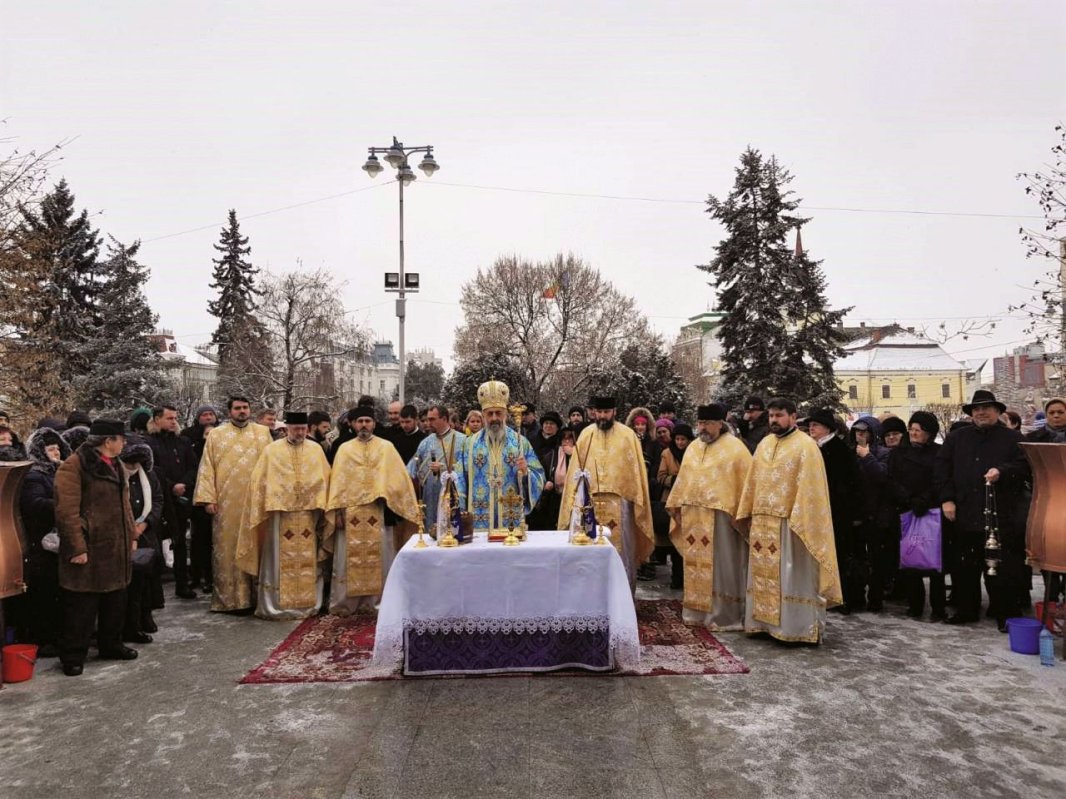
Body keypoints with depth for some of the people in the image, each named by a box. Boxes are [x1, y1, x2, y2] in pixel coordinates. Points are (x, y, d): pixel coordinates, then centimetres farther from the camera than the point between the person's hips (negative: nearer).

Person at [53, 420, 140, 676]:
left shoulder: (114, 465, 14)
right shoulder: (74, 466, -14)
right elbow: (67, 511, -19)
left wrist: (131, 536, 14)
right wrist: (77, 547, -20)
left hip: (116, 549, 8)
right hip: (89, 549, -8)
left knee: (115, 602, 16)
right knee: (81, 606, 2)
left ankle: (111, 645, 30)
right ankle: (73, 656, 16)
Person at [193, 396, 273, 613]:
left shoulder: (263, 433, 8)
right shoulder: (216, 434, 6)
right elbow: (207, 467, 2)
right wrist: (208, 498, -7)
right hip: (226, 501, -1)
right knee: (227, 547, 2)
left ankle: (254, 595, 11)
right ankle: (228, 598, 9)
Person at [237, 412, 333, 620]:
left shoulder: (316, 450, 8)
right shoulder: (271, 450, 2)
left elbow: (324, 480, 7)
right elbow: (260, 481, 1)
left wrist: (320, 506, -1)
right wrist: (270, 506, -8)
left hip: (308, 515, 2)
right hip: (280, 513, -2)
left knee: (307, 562, 7)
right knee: (281, 562, 1)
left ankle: (308, 604, 15)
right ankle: (278, 605, 9)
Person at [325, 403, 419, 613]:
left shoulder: (386, 447, 8)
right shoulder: (345, 449, 11)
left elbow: (399, 477, 5)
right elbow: (338, 481, 6)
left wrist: (409, 506, -2)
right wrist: (339, 510, -3)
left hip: (379, 511, 0)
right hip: (351, 512, 1)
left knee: (379, 556, 2)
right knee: (351, 557, 3)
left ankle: (380, 600, 10)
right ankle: (347, 602, 10)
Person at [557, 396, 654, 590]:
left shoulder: (627, 435, 1)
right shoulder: (586, 434, 6)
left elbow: (636, 469, 2)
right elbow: (576, 469, 6)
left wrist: (638, 500, -2)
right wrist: (575, 500, 0)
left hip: (619, 501, -2)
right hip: (590, 501, 2)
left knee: (620, 549, 2)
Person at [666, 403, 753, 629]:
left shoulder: (734, 447, -5)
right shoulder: (693, 447, 13)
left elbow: (745, 481, -9)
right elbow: (683, 479, 16)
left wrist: (738, 513, -14)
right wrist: (678, 507, 12)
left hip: (720, 515, -6)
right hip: (693, 516, 6)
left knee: (720, 566, -1)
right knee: (696, 564, 11)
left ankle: (724, 616, 7)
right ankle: (697, 611, 21)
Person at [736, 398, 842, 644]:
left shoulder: (806, 446, -8)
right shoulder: (764, 445, 12)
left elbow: (808, 486, -14)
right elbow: (753, 481, 14)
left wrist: (797, 521, -19)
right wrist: (747, 514, 10)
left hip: (790, 523, -7)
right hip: (763, 522, 7)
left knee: (791, 576, -1)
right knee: (763, 573, 11)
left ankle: (796, 627, 8)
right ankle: (764, 621, 21)